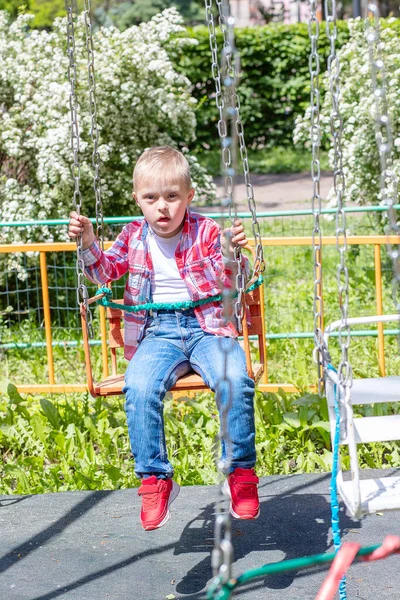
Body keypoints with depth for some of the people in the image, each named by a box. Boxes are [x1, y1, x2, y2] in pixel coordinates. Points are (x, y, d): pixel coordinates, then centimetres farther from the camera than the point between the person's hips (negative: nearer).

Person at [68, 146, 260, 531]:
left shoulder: (206, 232, 2)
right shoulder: (134, 236, 11)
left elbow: (231, 282, -4)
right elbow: (105, 272, 17)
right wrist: (88, 244, -1)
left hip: (207, 327, -1)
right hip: (158, 333, 2)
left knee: (234, 381, -31)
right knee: (139, 388, -30)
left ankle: (241, 472, -14)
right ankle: (155, 480, -15)